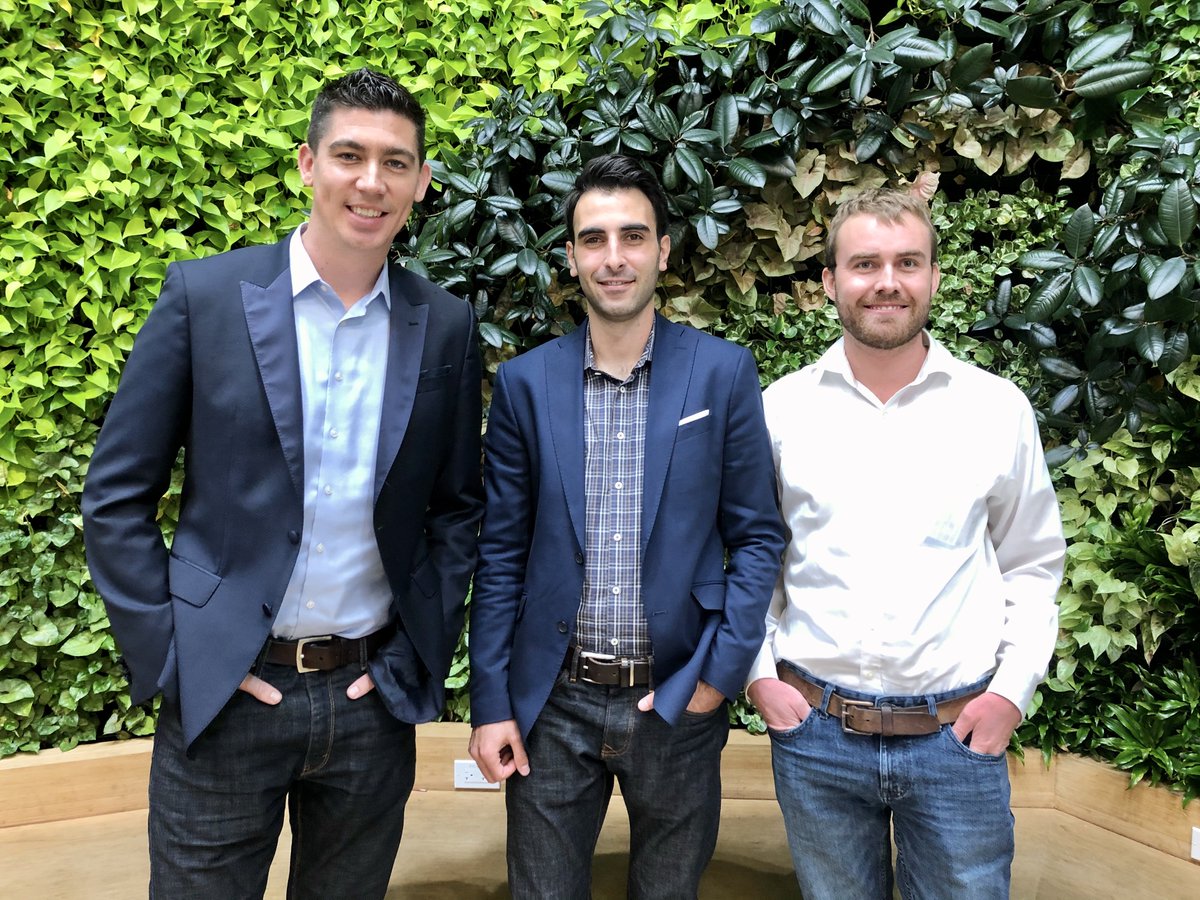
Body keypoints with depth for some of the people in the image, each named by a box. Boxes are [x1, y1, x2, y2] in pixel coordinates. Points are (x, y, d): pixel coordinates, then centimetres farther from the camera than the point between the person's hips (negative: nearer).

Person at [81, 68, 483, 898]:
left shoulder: (446, 326, 0)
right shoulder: (203, 294, -5)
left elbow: (458, 506, 7)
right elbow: (117, 497, -2)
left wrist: (416, 660, 0)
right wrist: (170, 656, -7)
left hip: (373, 699, 2)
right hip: (222, 697, -2)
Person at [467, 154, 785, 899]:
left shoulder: (724, 373, -4)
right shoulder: (526, 382, -1)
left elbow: (758, 534, 0)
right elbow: (501, 552, 2)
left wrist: (723, 671, -7)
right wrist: (491, 703, 0)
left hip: (678, 701, 0)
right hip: (552, 703, 1)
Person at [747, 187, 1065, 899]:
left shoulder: (998, 408, 0)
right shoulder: (782, 408, -1)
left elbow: (1032, 564, 7)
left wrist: (1013, 688, -2)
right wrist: (758, 673, 0)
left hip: (959, 733, 0)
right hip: (815, 731, 0)